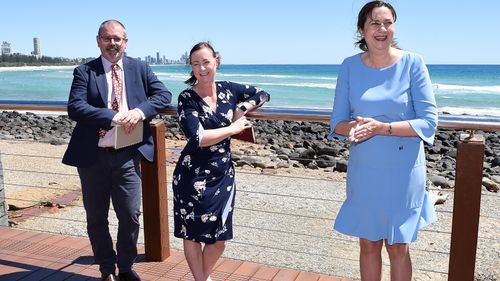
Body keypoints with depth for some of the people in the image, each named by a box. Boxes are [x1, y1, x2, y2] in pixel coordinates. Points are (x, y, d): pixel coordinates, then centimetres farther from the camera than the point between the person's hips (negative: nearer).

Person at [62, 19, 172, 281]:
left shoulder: (140, 68, 7)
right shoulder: (84, 71, -1)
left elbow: (163, 94, 0)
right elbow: (75, 107, -13)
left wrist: (140, 111, -18)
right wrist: (114, 117, -23)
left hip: (127, 155, 1)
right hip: (93, 156, 0)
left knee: (130, 216, 6)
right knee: (96, 218, 12)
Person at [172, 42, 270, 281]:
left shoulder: (228, 89, 2)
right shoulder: (187, 98, -10)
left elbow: (263, 94, 16)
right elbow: (198, 138, -21)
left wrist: (242, 108, -2)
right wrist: (234, 128, -13)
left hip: (223, 174, 4)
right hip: (194, 176, -3)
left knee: (219, 239, 11)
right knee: (193, 234, 10)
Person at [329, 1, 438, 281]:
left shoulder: (412, 63, -8)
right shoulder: (350, 66, -1)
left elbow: (429, 121, -10)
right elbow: (337, 121, 0)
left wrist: (381, 127, -24)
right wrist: (354, 127, -24)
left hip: (403, 171, -2)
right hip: (364, 170, 2)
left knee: (398, 247, 12)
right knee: (369, 244, 14)